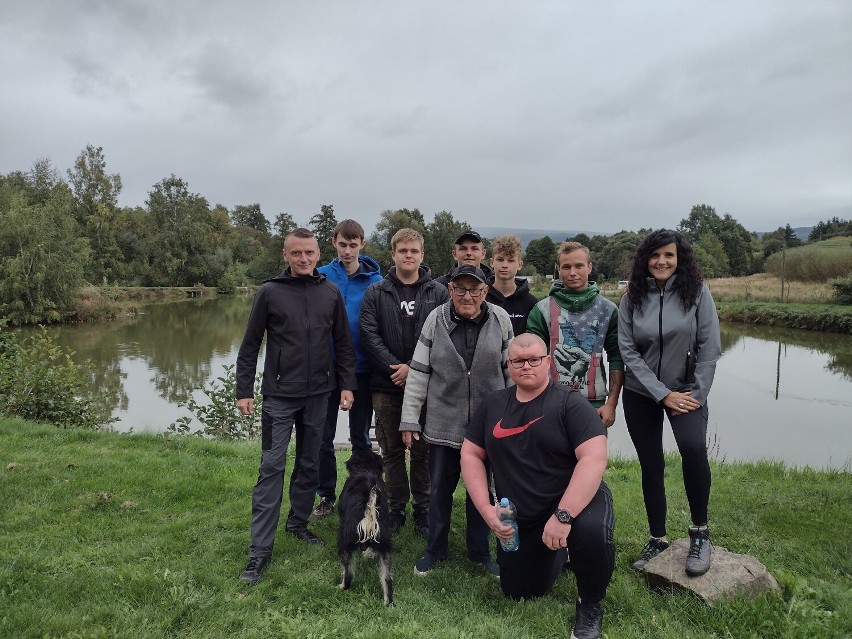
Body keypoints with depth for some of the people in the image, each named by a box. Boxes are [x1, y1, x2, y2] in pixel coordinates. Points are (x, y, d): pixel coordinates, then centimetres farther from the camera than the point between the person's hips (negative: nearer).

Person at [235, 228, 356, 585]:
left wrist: (347, 385, 3)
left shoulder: (330, 293, 4)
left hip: (318, 395, 3)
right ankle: (260, 550, 5)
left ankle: (298, 522, 33)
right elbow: (250, 347, 1)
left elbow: (343, 344, 8)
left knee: (310, 464, 13)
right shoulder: (269, 292, -2)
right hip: (279, 395, -3)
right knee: (271, 468, -2)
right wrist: (244, 390, -2)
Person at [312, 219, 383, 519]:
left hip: (361, 369, 0)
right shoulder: (322, 277, -3)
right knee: (323, 438, 10)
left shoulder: (375, 281, -4)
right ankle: (326, 496, 27)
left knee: (361, 438, 13)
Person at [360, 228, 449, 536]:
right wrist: (395, 368, -13)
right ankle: (396, 507, 24)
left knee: (423, 450, 6)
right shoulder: (375, 293, 5)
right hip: (386, 385, 1)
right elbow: (369, 336, -3)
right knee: (392, 450, 10)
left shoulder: (438, 293, 4)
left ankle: (422, 509, 21)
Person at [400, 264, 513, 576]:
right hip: (443, 423, 0)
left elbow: (512, 370, 4)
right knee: (440, 488, 12)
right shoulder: (436, 319, -5)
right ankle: (435, 549, 33)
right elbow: (419, 371, -2)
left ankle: (479, 551, 34)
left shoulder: (500, 320, -4)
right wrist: (409, 419, -1)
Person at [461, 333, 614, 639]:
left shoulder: (570, 402, -13)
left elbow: (594, 458, -24)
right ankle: (555, 554, 41)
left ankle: (590, 605, -5)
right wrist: (486, 509, -8)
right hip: (519, 519, 5)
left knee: (592, 531, -37)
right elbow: (471, 455, 4)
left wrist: (562, 515, -32)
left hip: (575, 502, -4)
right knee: (519, 594, 10)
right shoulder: (493, 404, 2)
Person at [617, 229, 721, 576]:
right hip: (642, 393, 2)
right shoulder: (633, 298, -3)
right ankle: (658, 539, 25)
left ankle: (699, 532, -7)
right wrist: (663, 394, -13)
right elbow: (627, 350, -8)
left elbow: (710, 347, -7)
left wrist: (697, 395, -12)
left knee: (693, 447, -27)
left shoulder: (697, 292, -6)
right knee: (651, 466, 7)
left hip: (687, 391, -2)